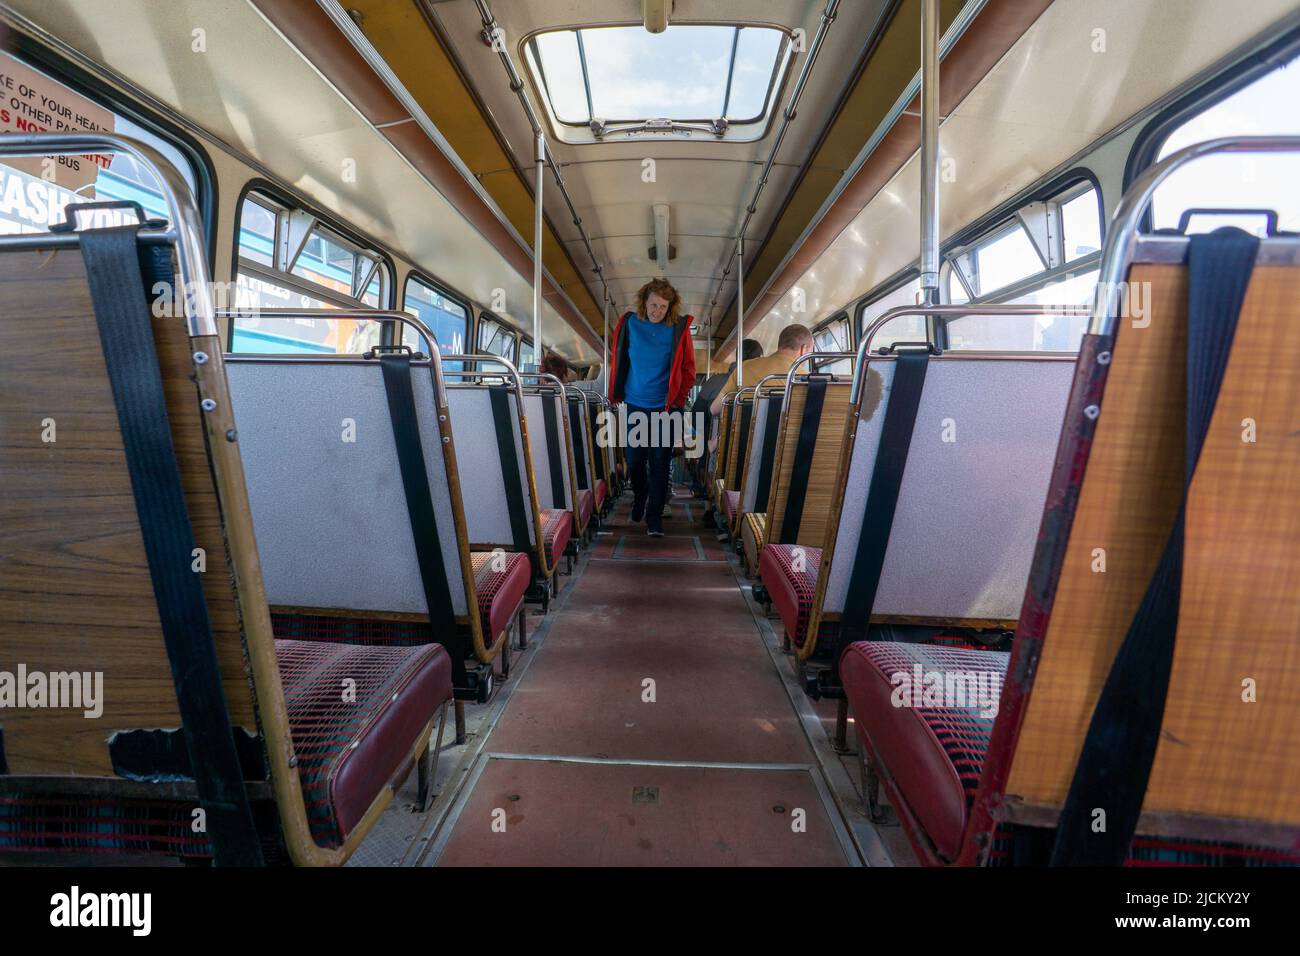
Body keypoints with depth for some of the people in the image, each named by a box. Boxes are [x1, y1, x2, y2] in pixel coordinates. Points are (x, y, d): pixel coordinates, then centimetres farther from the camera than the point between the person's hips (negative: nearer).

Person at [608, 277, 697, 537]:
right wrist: (618, 394, 6)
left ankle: (654, 515, 12)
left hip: (665, 406, -2)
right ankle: (639, 497, 38)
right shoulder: (630, 323, -3)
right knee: (635, 458, 11)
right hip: (635, 403, 2)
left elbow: (688, 367, 1)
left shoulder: (679, 328, -7)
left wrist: (679, 398, -3)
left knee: (660, 461, 1)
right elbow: (618, 360, 7)